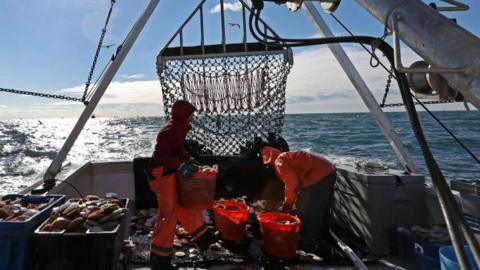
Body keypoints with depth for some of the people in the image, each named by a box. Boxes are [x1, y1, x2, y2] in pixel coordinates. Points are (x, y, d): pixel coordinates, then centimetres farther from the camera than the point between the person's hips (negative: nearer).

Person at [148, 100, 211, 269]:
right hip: (163, 174, -10)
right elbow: (160, 155, -27)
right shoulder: (169, 130, -22)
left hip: (172, 172, 10)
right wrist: (181, 166, -32)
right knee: (168, 214, -5)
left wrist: (188, 161, 6)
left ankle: (200, 236, 39)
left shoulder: (179, 127, 8)